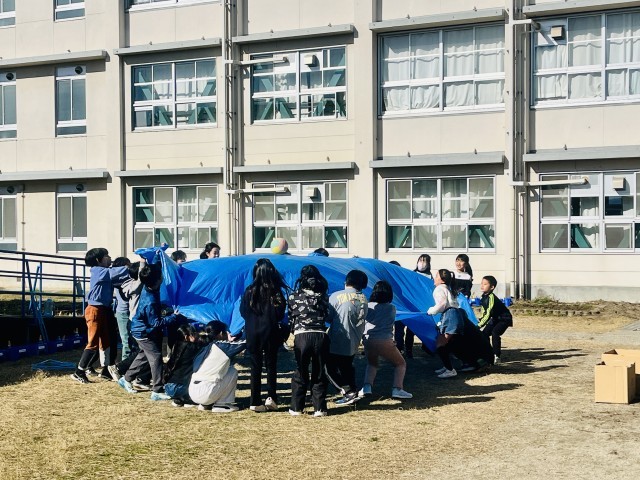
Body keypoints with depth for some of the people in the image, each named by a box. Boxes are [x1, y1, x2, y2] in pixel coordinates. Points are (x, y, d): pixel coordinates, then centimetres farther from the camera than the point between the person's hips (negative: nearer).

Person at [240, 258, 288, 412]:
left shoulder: (250, 291, -7)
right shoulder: (276, 291, -10)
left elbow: (243, 312, 1)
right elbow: (281, 313, -4)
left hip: (253, 332, 1)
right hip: (271, 332, -1)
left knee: (256, 366, 7)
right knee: (271, 365, 13)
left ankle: (255, 402, 5)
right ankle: (271, 398, 4)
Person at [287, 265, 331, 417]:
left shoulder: (294, 296, 3)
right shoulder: (323, 296, 7)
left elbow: (291, 318, 7)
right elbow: (326, 315, 9)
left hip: (301, 336, -1)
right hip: (320, 336, 1)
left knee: (300, 373, 9)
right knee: (319, 373, 8)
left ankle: (297, 407, 13)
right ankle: (319, 408, 7)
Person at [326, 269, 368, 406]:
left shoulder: (336, 296, -15)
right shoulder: (363, 299, 0)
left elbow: (328, 317, -8)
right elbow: (362, 318, 5)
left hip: (337, 342, -6)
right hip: (353, 342, 6)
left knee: (331, 368, 8)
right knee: (347, 367, 21)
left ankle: (348, 391, 0)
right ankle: (352, 391, 20)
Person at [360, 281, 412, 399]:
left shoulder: (368, 306, 10)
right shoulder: (391, 308, 8)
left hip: (368, 341, 3)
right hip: (385, 342, -3)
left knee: (372, 364, 30)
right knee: (400, 364, 17)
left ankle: (367, 387, 9)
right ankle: (397, 389, -3)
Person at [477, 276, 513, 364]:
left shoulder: (491, 297, -30)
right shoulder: (483, 297, -2)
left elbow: (488, 314, -34)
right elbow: (484, 312, 10)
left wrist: (479, 325, -35)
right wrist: (478, 321, 1)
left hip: (504, 318, -9)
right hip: (495, 319, 9)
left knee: (495, 333, -27)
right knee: (484, 333, 4)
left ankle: (496, 356, -21)